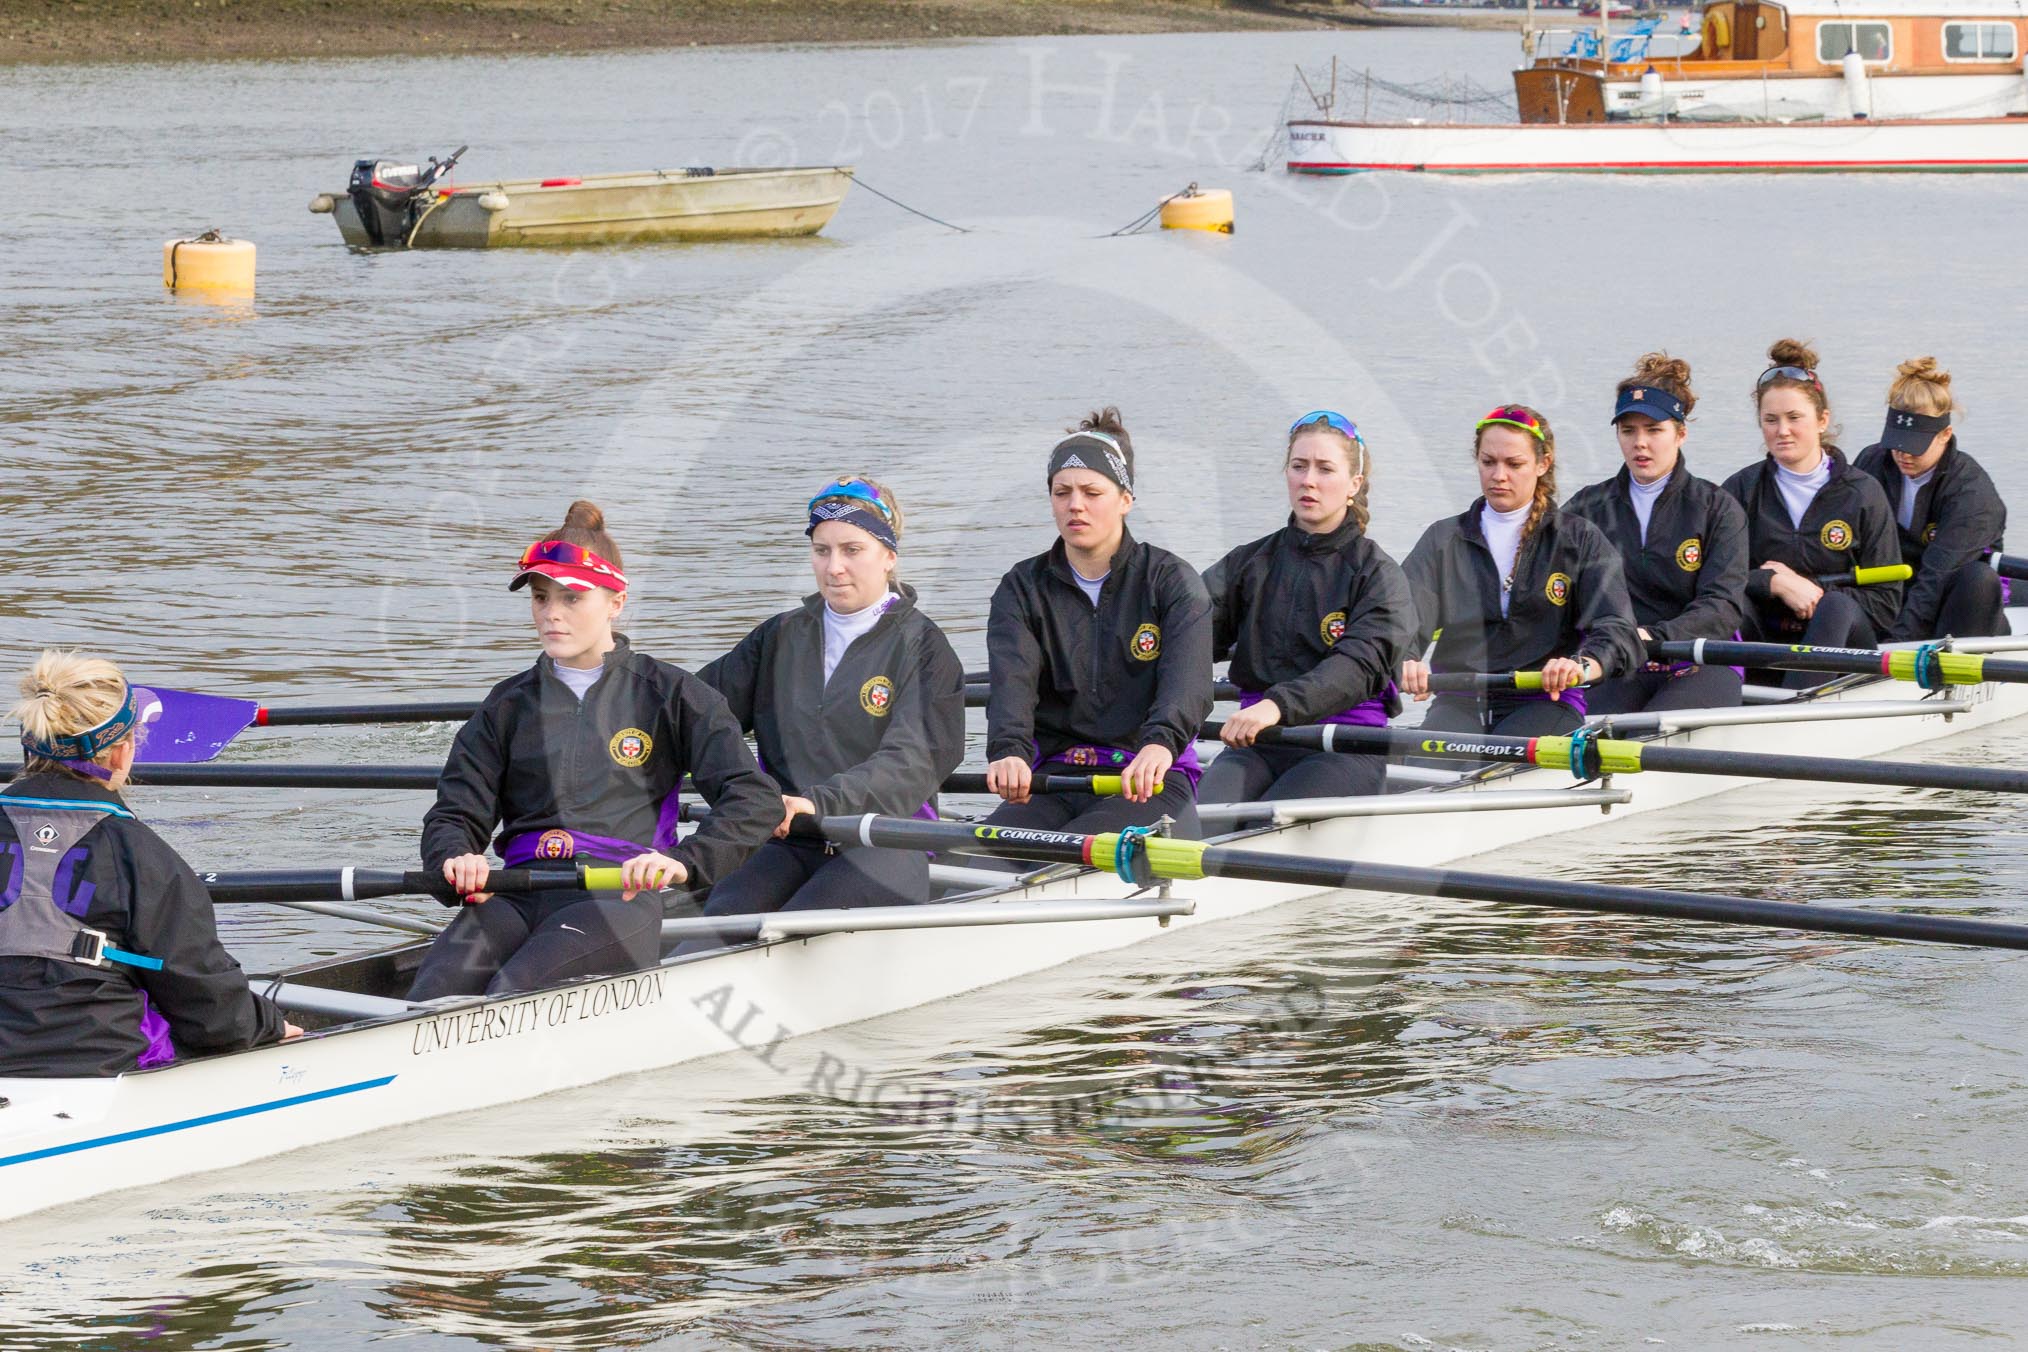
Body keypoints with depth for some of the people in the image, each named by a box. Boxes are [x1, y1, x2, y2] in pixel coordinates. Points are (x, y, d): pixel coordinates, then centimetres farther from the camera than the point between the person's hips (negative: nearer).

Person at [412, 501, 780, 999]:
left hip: (620, 897, -3)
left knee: (511, 993, -35)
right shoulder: (510, 705, 20)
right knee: (438, 991, -32)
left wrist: (685, 861, -20)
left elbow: (757, 799, -1)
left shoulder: (669, 695, 9)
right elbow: (455, 813, 14)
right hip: (520, 895, 3)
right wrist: (456, 859, -12)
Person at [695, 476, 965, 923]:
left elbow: (911, 762, -13)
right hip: (786, 842, 4)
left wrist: (820, 802, -29)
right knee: (723, 917, -29)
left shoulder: (920, 645, 2)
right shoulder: (781, 638, 19)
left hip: (885, 844, -4)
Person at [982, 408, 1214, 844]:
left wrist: (1161, 743, -39)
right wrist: (1008, 751, -33)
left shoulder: (1171, 581, 3)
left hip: (1150, 781, -3)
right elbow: (1012, 678, -9)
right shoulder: (1023, 588, 10)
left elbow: (1186, 679, -15)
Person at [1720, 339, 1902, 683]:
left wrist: (1812, 590, -10)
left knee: (1836, 606, -32)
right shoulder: (1742, 489, 6)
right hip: (1762, 658, 1)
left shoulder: (1863, 493, 2)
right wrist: (1776, 583, -19)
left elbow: (1885, 605, -1)